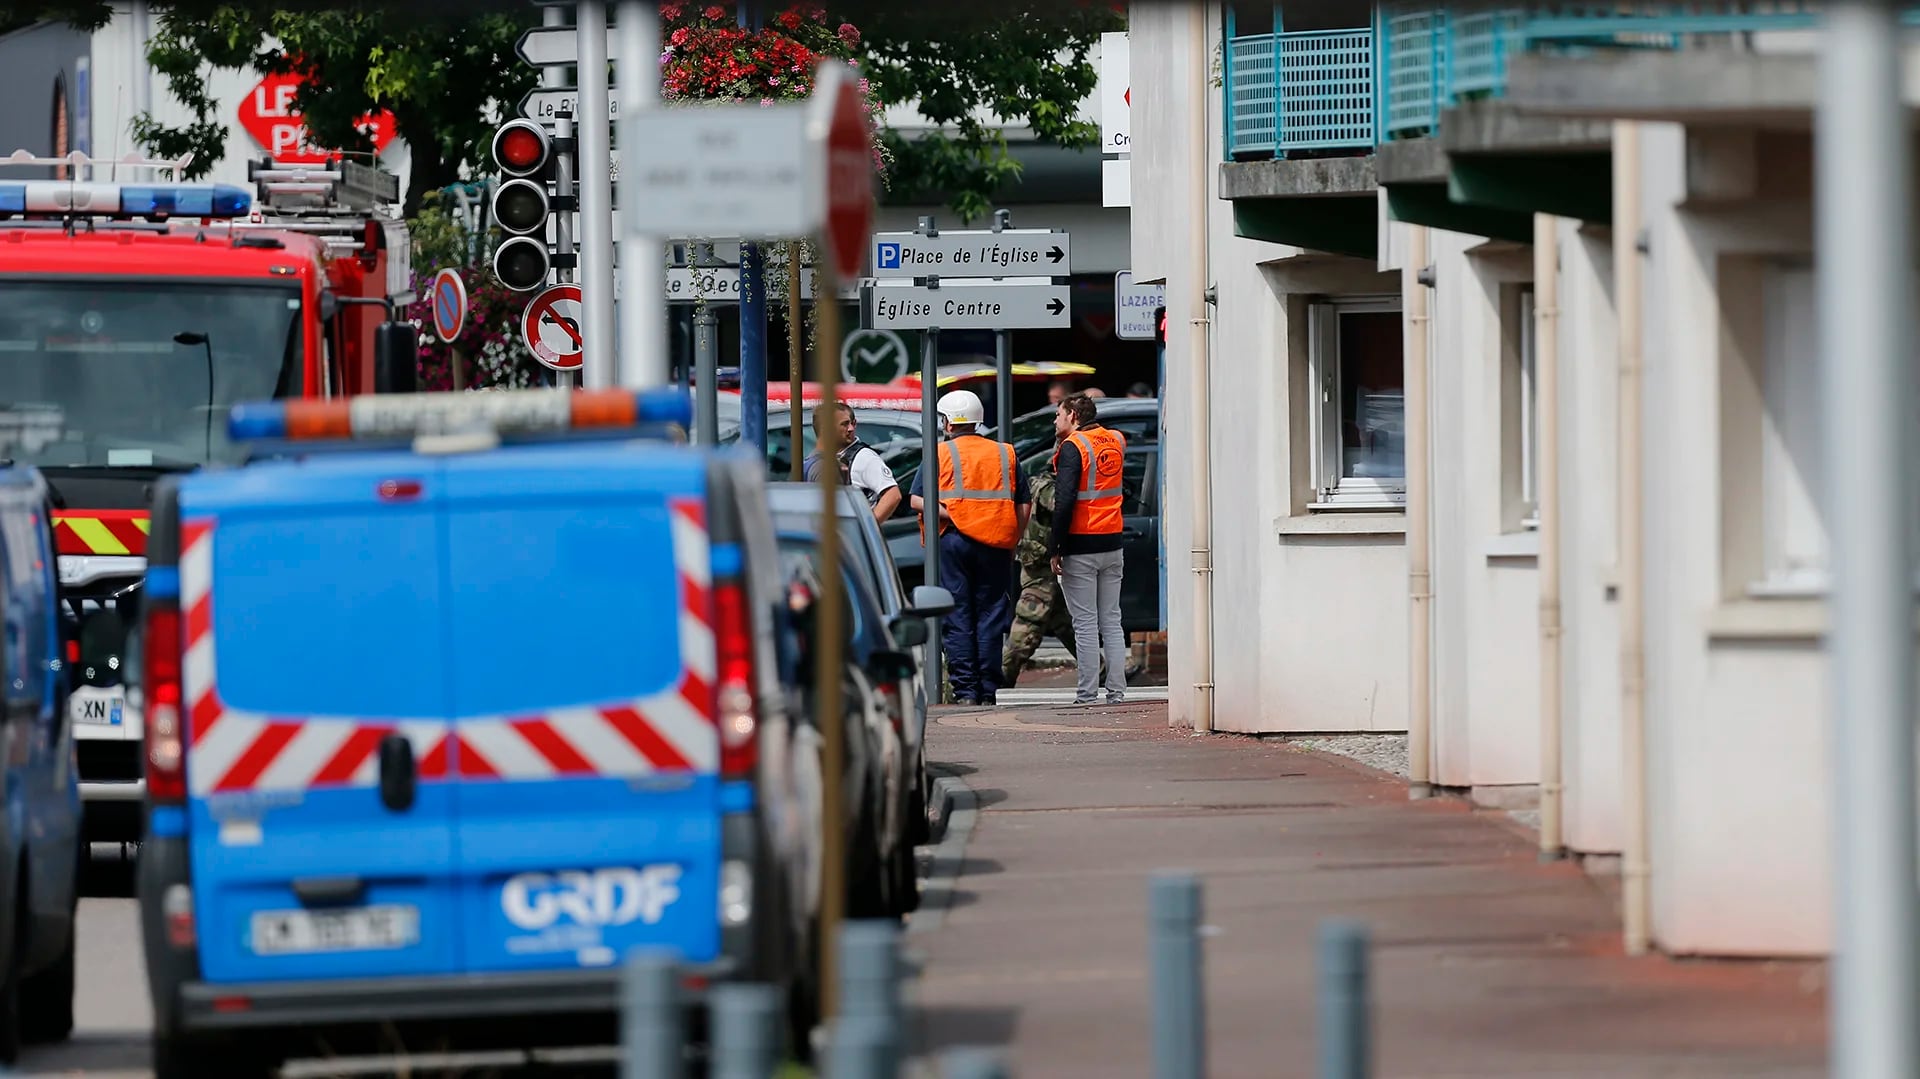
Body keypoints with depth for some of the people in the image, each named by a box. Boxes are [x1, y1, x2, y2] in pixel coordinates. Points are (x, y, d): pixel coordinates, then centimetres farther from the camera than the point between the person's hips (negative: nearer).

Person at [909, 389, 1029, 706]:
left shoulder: (940, 454, 2)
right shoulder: (1005, 454, 10)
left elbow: (917, 500, -8)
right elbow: (1024, 506, 7)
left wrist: (947, 516, -10)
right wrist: (1012, 542, 11)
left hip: (952, 540, -2)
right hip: (994, 547, 2)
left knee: (957, 619, 1)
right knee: (990, 616, 6)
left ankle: (964, 689, -3)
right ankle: (988, 690, 4)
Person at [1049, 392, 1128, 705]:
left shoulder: (1073, 447, -11)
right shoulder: (1116, 441, 8)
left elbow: (1065, 500, -17)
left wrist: (1056, 549, -13)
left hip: (1080, 546, -6)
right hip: (1112, 543, 6)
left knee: (1085, 623, -4)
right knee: (1111, 621, 9)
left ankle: (1087, 692, -4)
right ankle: (1117, 690, 7)